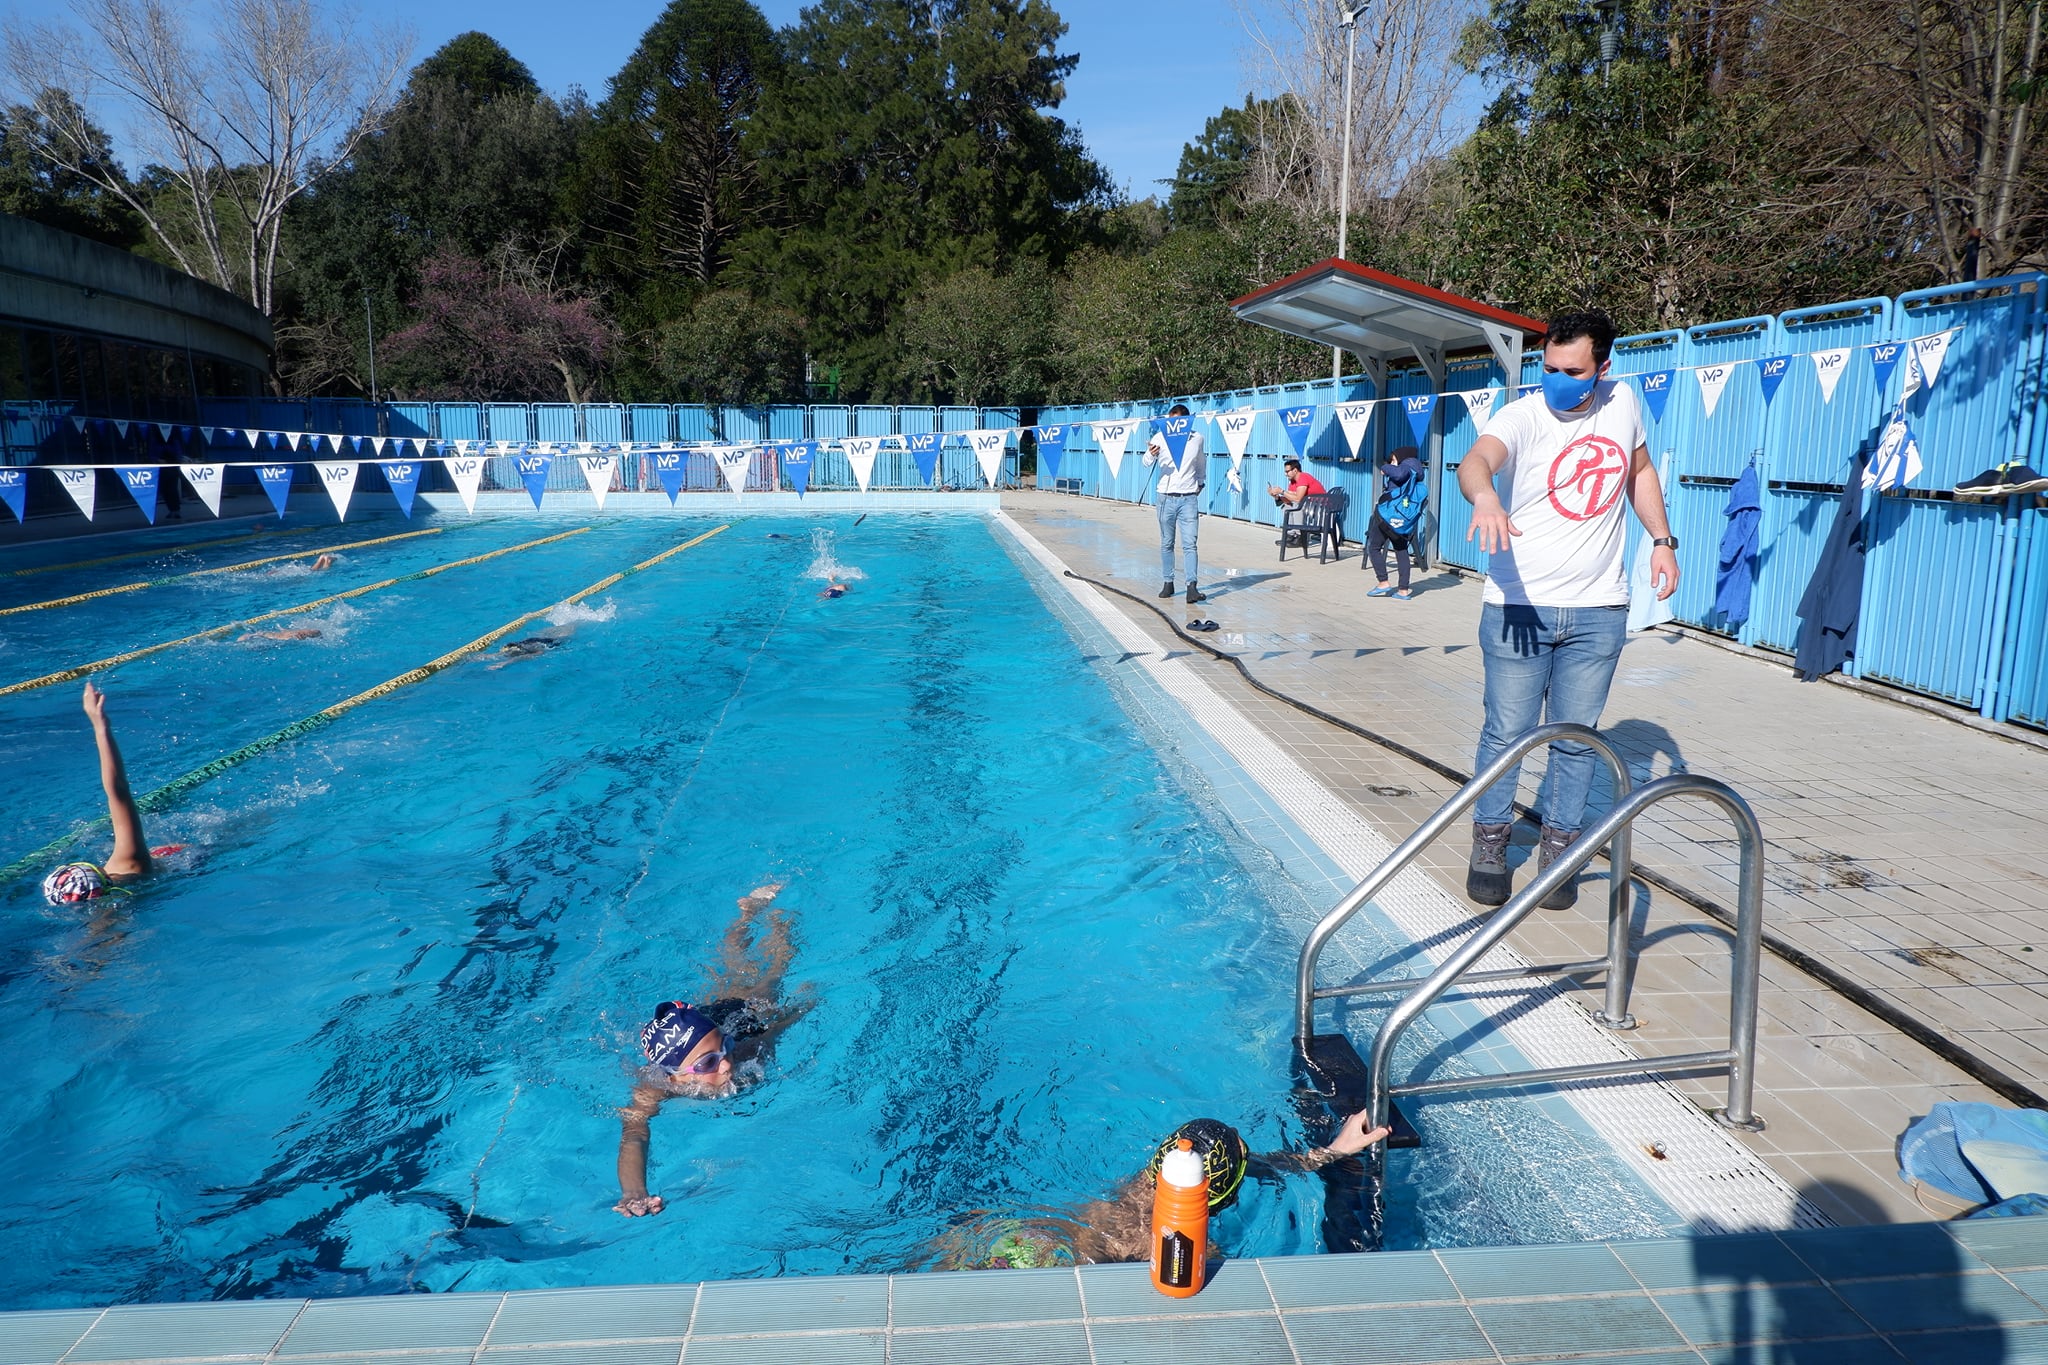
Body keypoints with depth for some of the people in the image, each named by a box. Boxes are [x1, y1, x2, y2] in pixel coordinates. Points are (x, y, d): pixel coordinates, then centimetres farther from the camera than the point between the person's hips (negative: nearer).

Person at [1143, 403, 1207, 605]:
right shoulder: (1160, 437, -2)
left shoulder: (1197, 439, 4)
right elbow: (1147, 463, -8)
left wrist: (1201, 483, 21)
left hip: (1189, 498, 0)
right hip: (1167, 497, 0)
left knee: (1189, 543, -9)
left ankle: (1192, 587, -14)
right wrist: (1151, 454, -30)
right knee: (1166, 543, 8)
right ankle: (1168, 583, 17)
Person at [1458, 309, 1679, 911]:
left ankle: (1558, 849, 23)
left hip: (1598, 611, 4)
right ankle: (1490, 844, 19)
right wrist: (1484, 494, -56)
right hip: (1518, 607, -3)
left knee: (1576, 737, 9)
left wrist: (1662, 539, 15)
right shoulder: (1522, 416, -11)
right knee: (1507, 732, 2)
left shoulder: (1622, 403, 5)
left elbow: (1639, 469, 24)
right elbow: (1475, 459, -33)